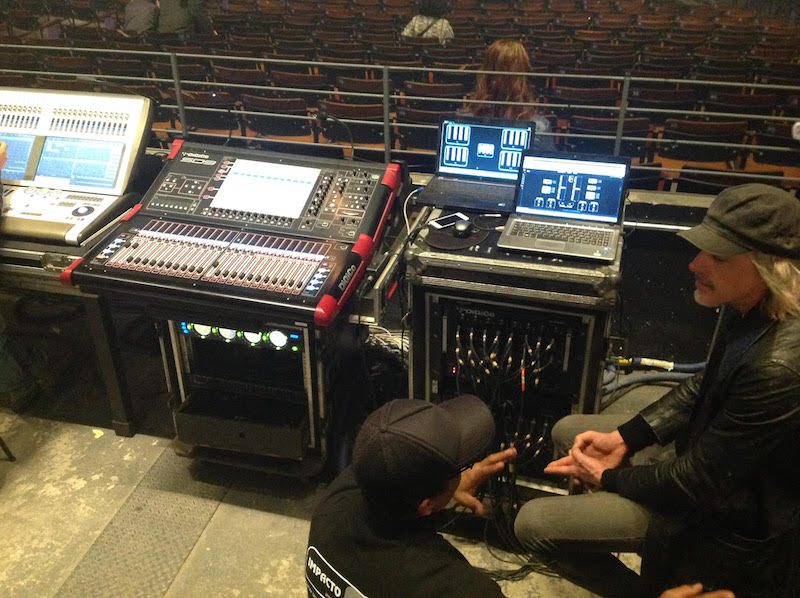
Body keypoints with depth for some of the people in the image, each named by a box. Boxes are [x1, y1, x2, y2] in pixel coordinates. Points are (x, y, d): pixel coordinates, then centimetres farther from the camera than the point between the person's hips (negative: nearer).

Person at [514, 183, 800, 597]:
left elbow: (698, 482, -26)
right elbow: (702, 387, 6)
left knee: (532, 522, -9)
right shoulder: (751, 307, -10)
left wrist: (608, 477, -10)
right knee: (567, 430, 17)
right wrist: (623, 439, -2)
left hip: (729, 508, -8)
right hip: (711, 453, 9)